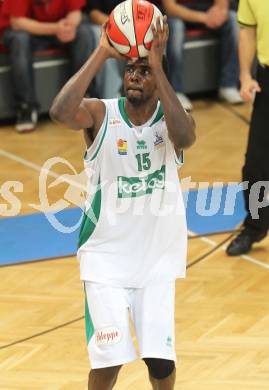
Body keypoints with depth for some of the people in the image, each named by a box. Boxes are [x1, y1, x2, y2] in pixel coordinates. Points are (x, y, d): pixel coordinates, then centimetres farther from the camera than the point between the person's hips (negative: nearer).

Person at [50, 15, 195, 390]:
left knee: (160, 355, -3)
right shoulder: (101, 114, -9)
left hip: (157, 254, 1)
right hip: (106, 254, -1)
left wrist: (158, 66, -37)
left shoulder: (171, 118, -7)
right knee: (109, 357, -7)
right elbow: (61, 111, -32)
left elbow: (184, 136, -33)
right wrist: (101, 54, -34)